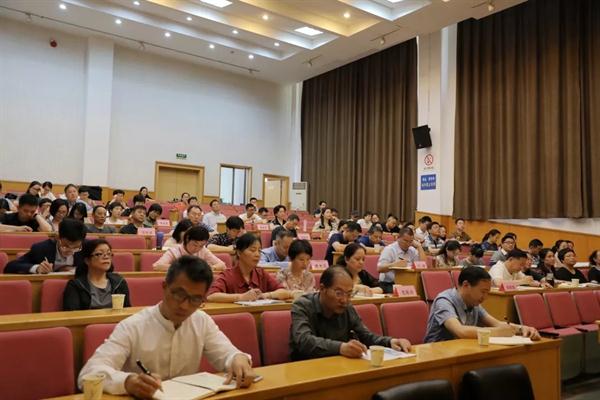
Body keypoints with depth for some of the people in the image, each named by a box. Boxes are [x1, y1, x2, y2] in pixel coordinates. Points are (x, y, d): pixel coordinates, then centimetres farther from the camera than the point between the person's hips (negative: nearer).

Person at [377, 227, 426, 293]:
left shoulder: (412, 250, 13)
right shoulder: (389, 249, -4)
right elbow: (380, 268, -16)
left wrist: (419, 246, 0)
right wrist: (395, 264, -34)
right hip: (389, 285, -6)